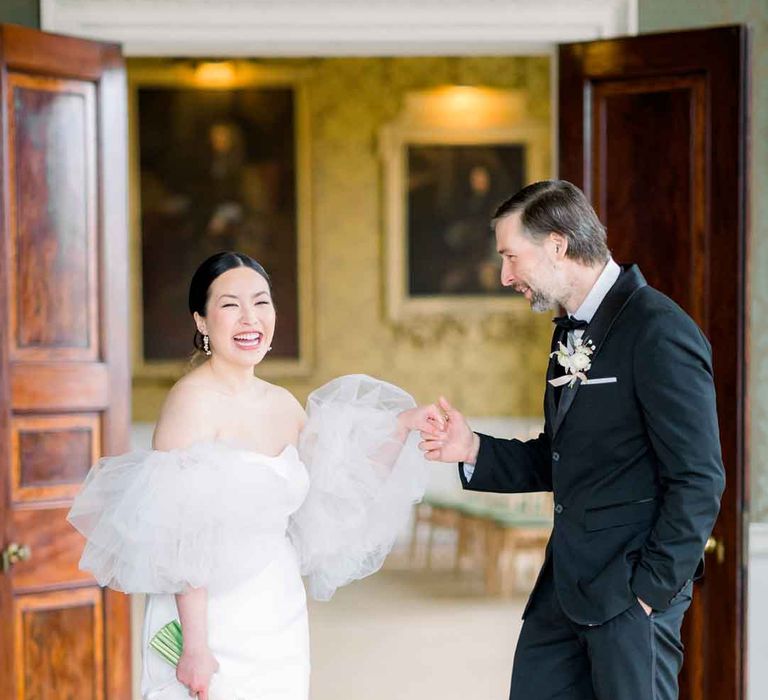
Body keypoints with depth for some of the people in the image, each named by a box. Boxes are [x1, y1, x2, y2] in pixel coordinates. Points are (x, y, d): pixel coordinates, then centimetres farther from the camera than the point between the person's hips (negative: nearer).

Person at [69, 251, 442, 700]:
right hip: (215, 625, -6)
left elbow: (338, 484, 20)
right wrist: (196, 647, -20)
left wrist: (401, 427, 9)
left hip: (282, 626, 7)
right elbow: (180, 537, -17)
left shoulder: (283, 404, 7)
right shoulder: (193, 400, -13)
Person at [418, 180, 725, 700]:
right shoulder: (571, 331, 14)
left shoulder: (660, 331, -14)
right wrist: (474, 450, 4)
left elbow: (699, 479, -17)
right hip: (567, 580, 9)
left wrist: (653, 586, -16)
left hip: (633, 585, -9)